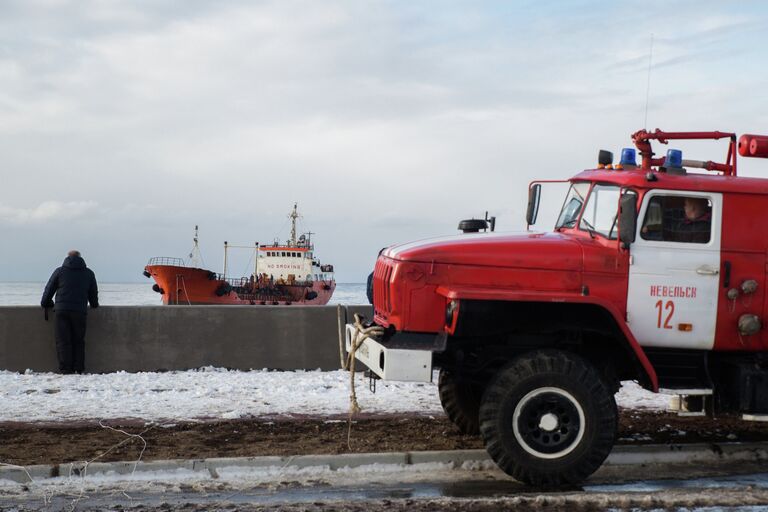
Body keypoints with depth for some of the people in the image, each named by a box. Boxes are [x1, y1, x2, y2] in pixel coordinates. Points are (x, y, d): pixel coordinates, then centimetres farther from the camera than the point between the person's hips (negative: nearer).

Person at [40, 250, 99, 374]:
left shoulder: (60, 271, 8)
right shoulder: (89, 273, 13)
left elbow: (49, 289, 10)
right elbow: (94, 293, 19)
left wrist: (46, 303, 24)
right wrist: (94, 305, 36)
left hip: (62, 310, -2)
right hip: (80, 311, 2)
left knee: (63, 341, 0)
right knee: (79, 341, 9)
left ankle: (65, 368, -6)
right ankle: (78, 369, 5)